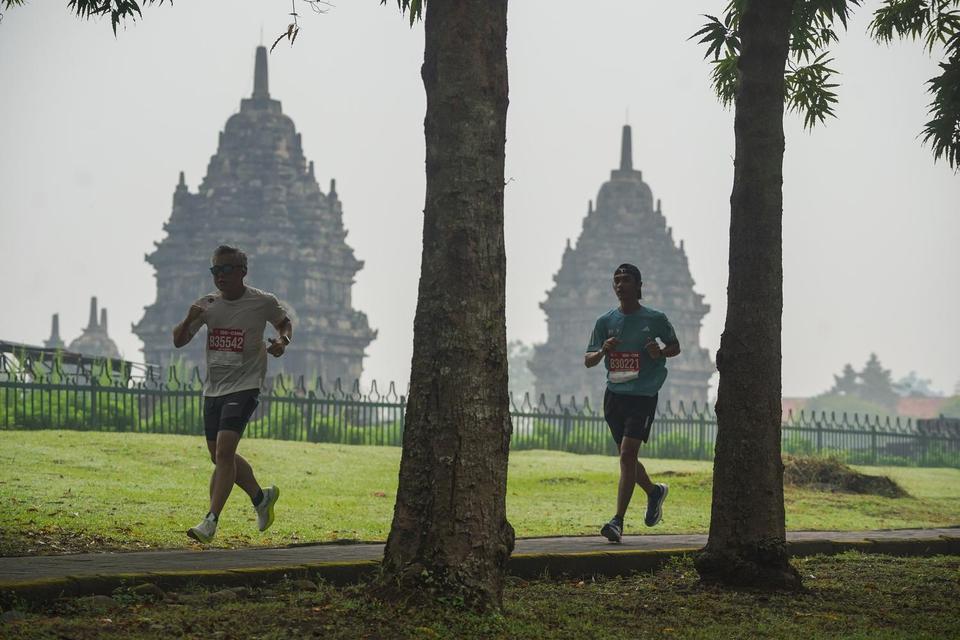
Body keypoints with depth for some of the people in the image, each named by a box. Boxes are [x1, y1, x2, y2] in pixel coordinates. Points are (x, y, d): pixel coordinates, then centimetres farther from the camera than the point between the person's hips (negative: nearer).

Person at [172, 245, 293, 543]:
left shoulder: (263, 302, -5)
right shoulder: (208, 304, 3)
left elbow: (284, 322, 16)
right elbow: (178, 341, 7)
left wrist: (282, 341, -7)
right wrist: (189, 320, -14)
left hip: (244, 387, -6)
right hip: (213, 389, 6)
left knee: (224, 451, -20)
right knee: (220, 456, 13)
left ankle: (211, 521, -21)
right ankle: (261, 496, 36)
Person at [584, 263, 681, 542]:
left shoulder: (655, 319, -1)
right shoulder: (606, 321, 6)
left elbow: (675, 347, 13)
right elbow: (588, 360, 8)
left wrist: (660, 352, -9)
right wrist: (603, 351, -14)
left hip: (644, 395, -4)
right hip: (614, 394, 5)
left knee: (628, 455, -15)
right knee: (627, 457, 14)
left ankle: (618, 521, -17)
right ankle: (654, 491, 43)